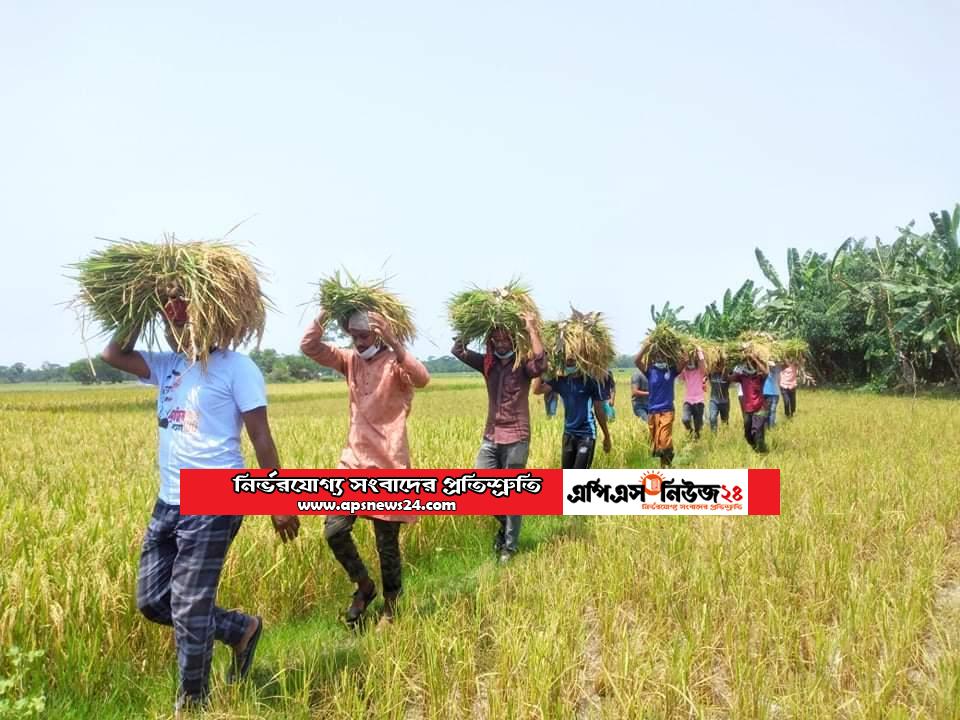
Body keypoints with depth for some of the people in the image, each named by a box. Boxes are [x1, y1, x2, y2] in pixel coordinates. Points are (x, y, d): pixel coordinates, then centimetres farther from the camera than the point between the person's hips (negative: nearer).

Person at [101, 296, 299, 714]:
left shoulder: (235, 367, -10)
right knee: (152, 601, 13)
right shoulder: (168, 365, 10)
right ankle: (242, 628, 30)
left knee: (188, 609, 1)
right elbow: (113, 354, 7)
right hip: (168, 503, 8)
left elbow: (261, 438, -10)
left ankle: (192, 703, 24)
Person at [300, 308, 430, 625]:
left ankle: (390, 607, 26)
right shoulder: (350, 360, 6)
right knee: (334, 531, -2)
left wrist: (393, 342, -40)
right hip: (353, 462, 5)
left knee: (388, 544, 5)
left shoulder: (395, 364, -10)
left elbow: (422, 378, -31)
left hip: (388, 466, -5)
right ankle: (364, 586, 23)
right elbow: (309, 347, 0)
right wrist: (324, 315, -13)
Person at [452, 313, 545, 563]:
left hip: (515, 439, -5)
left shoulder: (522, 365, -8)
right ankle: (504, 522, 25)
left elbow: (541, 364, -30)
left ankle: (509, 546, 17)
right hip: (490, 437, 5)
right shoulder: (487, 363, 6)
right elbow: (458, 350, 2)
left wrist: (532, 330, -25)